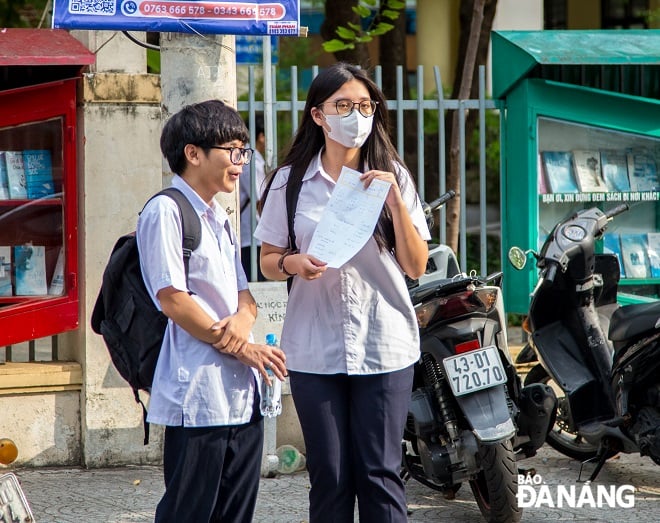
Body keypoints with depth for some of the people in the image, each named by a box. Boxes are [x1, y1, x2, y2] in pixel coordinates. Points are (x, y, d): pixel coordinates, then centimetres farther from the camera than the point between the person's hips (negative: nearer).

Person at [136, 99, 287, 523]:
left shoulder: (219, 218, 19)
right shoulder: (166, 211, -8)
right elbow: (172, 298, -15)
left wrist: (241, 320, -7)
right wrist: (238, 345, -11)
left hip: (242, 392, 9)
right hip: (197, 396, -9)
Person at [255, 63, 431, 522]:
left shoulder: (392, 176, 5)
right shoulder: (291, 181, 4)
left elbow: (416, 267, 2)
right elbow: (268, 261, 10)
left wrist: (395, 200, -11)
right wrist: (293, 263, -13)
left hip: (383, 346, 0)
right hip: (315, 350, 0)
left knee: (380, 475, -1)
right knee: (329, 477, 3)